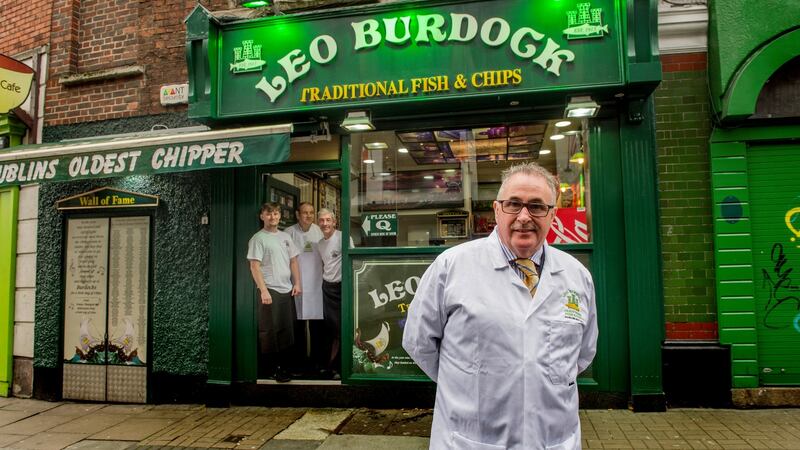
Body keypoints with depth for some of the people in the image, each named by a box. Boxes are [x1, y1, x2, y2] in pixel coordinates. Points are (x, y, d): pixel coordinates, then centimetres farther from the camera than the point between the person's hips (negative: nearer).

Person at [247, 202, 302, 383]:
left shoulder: (285, 236, 12)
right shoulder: (258, 238, -6)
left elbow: (293, 261, 16)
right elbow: (254, 267, -12)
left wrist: (297, 283, 7)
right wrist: (263, 290, -18)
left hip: (287, 290, 6)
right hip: (270, 290, -6)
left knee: (287, 329, 11)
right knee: (270, 330, -1)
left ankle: (284, 364, 21)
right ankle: (273, 368, 8)